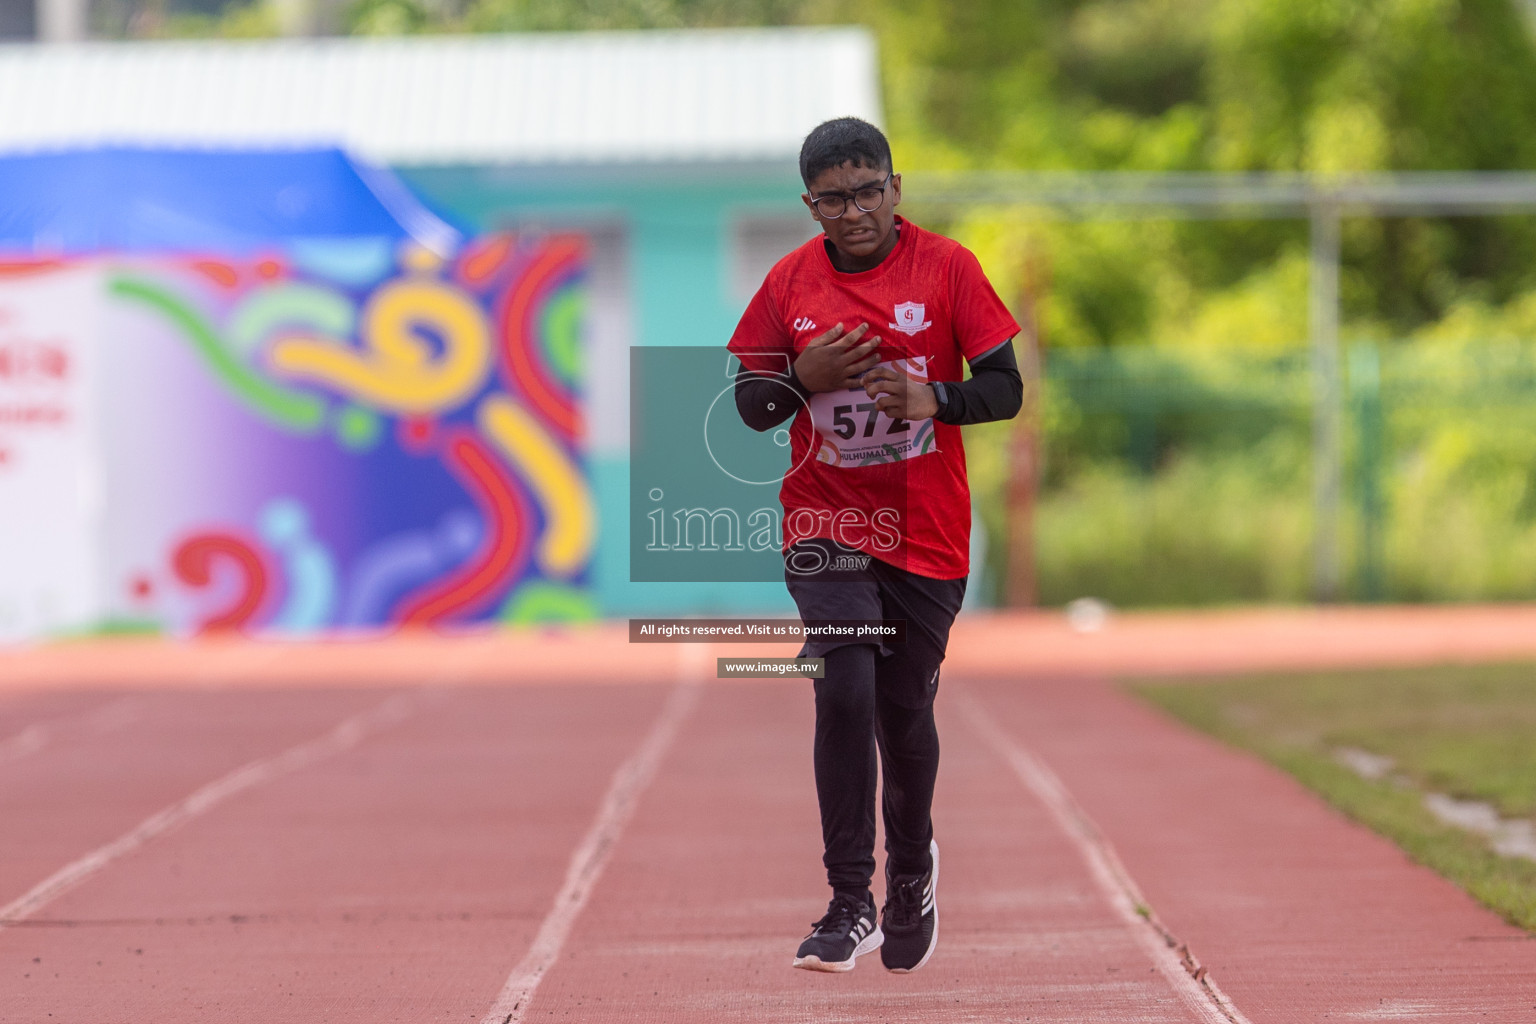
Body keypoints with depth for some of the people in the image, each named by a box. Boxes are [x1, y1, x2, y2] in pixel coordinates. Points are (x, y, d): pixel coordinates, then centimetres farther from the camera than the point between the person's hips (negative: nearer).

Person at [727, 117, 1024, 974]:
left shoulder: (947, 268, -4)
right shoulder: (791, 282, 1)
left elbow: (1005, 389, -5)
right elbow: (751, 405, 7)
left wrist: (934, 398, -24)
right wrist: (806, 377, -14)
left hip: (927, 531, 0)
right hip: (825, 526, 0)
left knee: (904, 710, 9)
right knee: (845, 691, -17)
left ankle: (912, 869, 37)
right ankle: (851, 907, -13)